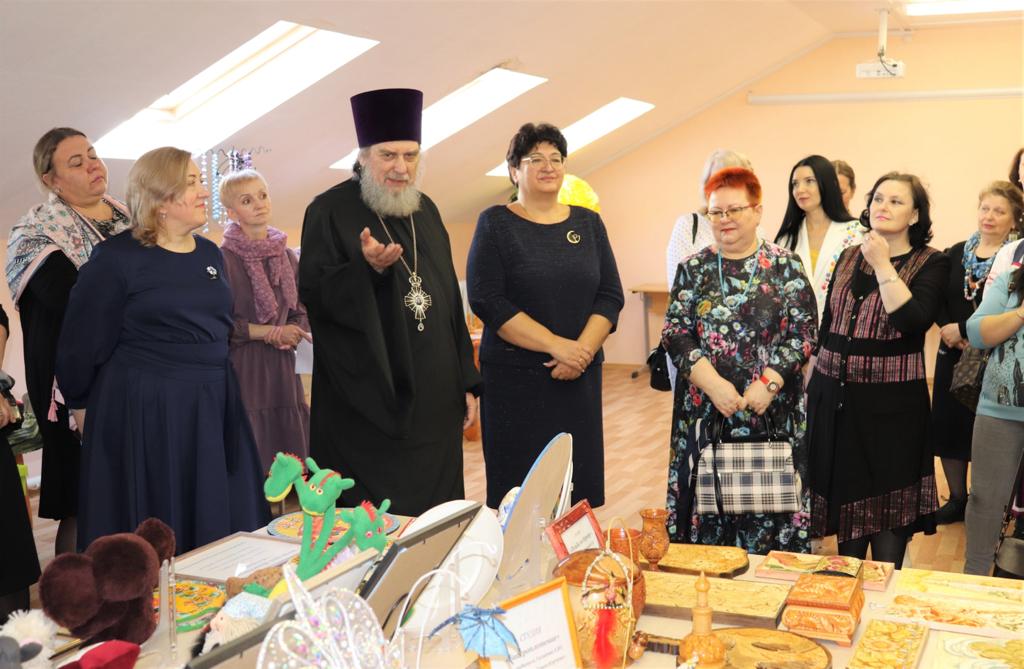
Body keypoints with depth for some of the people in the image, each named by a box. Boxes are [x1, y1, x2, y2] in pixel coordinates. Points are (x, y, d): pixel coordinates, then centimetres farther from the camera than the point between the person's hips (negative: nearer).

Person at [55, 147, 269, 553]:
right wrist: (84, 410, 3)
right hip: (143, 414, -6)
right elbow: (81, 345, -6)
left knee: (219, 530, 11)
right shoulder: (116, 258, -10)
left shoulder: (210, 254, 9)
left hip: (212, 411, 6)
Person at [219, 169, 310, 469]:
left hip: (280, 367, 5)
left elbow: (301, 313, 17)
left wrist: (292, 334, -5)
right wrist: (272, 332, -11)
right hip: (240, 367, -5)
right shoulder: (223, 258, -8)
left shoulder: (288, 257, 10)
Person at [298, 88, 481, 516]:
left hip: (433, 401, 6)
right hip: (367, 403, -5)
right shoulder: (330, 211, -6)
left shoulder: (425, 211, 12)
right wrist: (367, 268, -29)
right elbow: (312, 295, -11)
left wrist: (466, 381, 11)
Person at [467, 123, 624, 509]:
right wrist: (557, 345, -16)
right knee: (519, 487, -1)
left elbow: (610, 296, 6)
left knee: (580, 486, 4)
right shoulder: (495, 224, 0)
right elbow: (487, 301, -10)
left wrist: (582, 350, -11)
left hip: (580, 377, 3)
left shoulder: (588, 223, 11)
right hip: (514, 377, -3)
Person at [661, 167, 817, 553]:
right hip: (705, 409, 1)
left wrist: (768, 383, -14)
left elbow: (804, 332, -3)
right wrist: (711, 383, -12)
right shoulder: (693, 269, 7)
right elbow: (675, 334, 0)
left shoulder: (786, 267, 3)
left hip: (773, 409, -1)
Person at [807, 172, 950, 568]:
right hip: (834, 398, 4)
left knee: (887, 511, 3)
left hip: (890, 403, -4)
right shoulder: (848, 258, 10)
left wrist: (882, 265, -18)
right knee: (846, 494, 12)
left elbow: (913, 321, -21)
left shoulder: (930, 263, -3)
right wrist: (811, 384, 15)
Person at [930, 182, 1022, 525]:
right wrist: (949, 332, -13)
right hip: (953, 355, 4)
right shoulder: (956, 253, 8)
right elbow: (937, 301, 3)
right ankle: (957, 499, 25)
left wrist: (963, 329, -18)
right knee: (948, 425, 8)